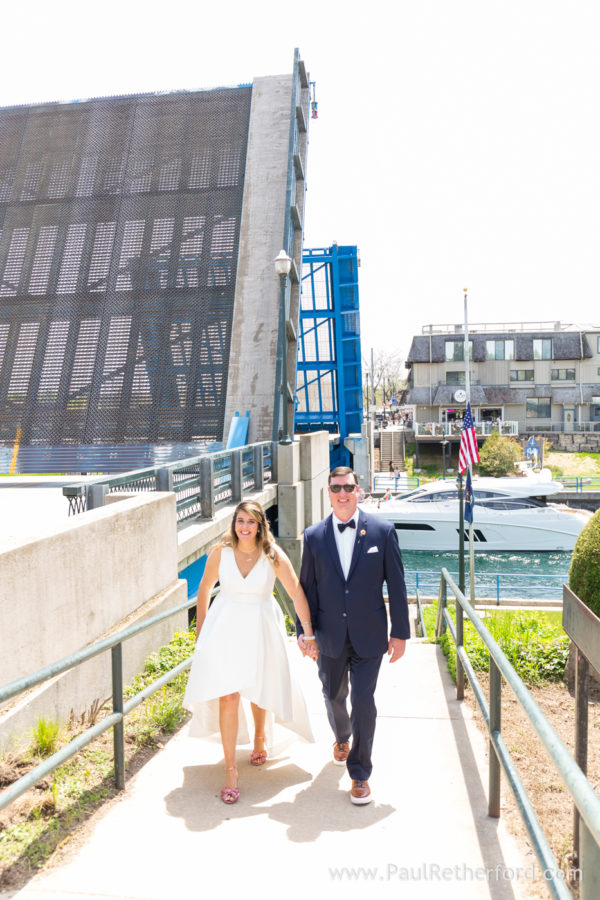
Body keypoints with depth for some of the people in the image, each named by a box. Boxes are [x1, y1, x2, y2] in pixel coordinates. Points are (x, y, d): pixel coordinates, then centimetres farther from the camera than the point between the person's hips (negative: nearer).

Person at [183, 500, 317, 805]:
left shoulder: (273, 554, -14)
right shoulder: (220, 552, -10)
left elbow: (297, 593, -11)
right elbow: (204, 589, 5)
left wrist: (308, 634, -14)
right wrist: (200, 630, 10)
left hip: (260, 629, 0)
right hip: (225, 628, 0)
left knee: (259, 690, 18)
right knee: (227, 696, -5)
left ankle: (260, 737, 49)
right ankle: (230, 769, 8)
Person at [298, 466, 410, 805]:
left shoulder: (383, 531, -8)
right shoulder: (314, 536, -3)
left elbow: (396, 584, -5)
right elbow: (307, 587, 3)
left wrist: (400, 634, -4)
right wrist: (303, 631, -1)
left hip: (369, 636, -2)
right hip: (330, 635, 3)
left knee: (364, 700, -4)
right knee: (334, 696, 19)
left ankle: (360, 773, 17)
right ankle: (342, 737, 52)